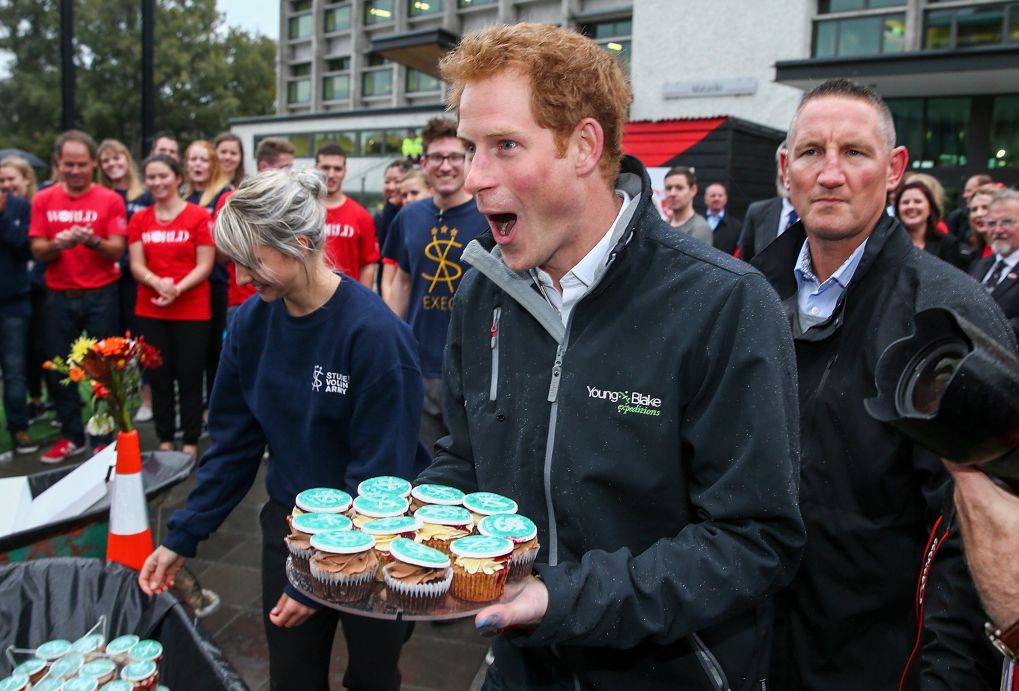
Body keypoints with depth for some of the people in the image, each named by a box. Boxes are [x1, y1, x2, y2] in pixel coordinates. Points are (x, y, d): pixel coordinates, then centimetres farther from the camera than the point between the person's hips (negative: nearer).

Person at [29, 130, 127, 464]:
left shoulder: (111, 200, -3)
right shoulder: (43, 200, 5)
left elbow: (117, 251, -7)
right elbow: (37, 251, 1)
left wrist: (93, 240, -26)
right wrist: (56, 244, -20)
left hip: (101, 296, -3)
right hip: (59, 296, 3)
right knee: (58, 368, 7)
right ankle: (72, 435, 21)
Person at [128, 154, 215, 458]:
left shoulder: (199, 216, -4)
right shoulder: (139, 219, 8)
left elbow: (205, 265, -7)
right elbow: (136, 265, 2)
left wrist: (177, 288, -21)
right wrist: (157, 282, -19)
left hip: (192, 311, -4)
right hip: (150, 311, 4)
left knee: (189, 377, 2)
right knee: (159, 377, 9)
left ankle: (191, 442, 12)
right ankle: (165, 440, 20)